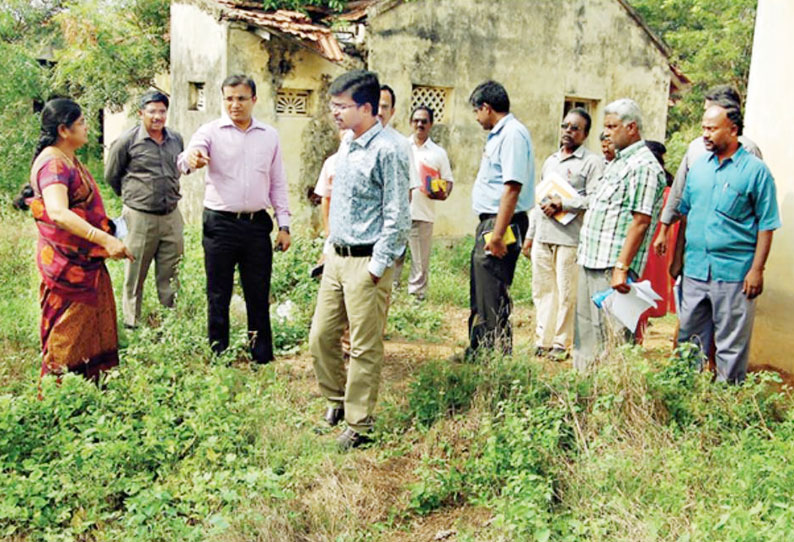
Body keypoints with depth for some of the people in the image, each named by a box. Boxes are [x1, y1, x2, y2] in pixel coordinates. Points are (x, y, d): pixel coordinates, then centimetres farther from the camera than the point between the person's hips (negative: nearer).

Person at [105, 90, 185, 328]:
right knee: (135, 276, 4)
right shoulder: (127, 141, -7)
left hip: (171, 216, 4)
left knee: (170, 275, 10)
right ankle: (132, 324, 16)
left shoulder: (176, 139, 8)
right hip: (140, 217, -4)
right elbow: (111, 175, 5)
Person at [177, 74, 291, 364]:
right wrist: (190, 159, -46)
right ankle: (218, 357, 18)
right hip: (220, 223, -2)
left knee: (259, 296, 10)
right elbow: (190, 153, -21)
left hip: (257, 224, 2)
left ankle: (263, 357, 22)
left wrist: (284, 224, 6)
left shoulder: (269, 135, 8)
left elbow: (278, 183, 12)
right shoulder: (211, 131, -1)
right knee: (218, 296, 6)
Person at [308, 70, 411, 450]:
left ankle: (358, 425, 14)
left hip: (366, 262, -8)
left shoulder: (388, 150, -14)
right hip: (336, 257, 8)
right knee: (321, 336, 12)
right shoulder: (346, 144, 13)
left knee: (365, 347, 2)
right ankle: (336, 400, 33)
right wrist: (330, 245, 18)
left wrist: (377, 265, -16)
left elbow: (397, 215, -16)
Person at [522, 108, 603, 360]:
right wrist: (529, 235, 21)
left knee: (567, 293, -3)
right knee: (542, 290, 9)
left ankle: (561, 344, 7)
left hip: (570, 238, -6)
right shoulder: (550, 161, 22)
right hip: (542, 237, 7)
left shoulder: (592, 162, 0)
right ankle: (542, 341, 17)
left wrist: (562, 204, -15)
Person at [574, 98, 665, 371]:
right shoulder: (618, 162, 19)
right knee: (585, 332, 15)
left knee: (611, 332, -5)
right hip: (591, 262, 10)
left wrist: (621, 267, -23)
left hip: (612, 266, -10)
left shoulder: (643, 166, -13)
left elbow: (640, 221, -19)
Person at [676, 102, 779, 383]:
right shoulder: (698, 166, 9)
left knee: (731, 344, 4)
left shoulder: (755, 170, -6)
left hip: (734, 273, -5)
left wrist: (757, 269, -11)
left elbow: (766, 225, -5)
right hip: (695, 270, 5)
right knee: (689, 339, 14)